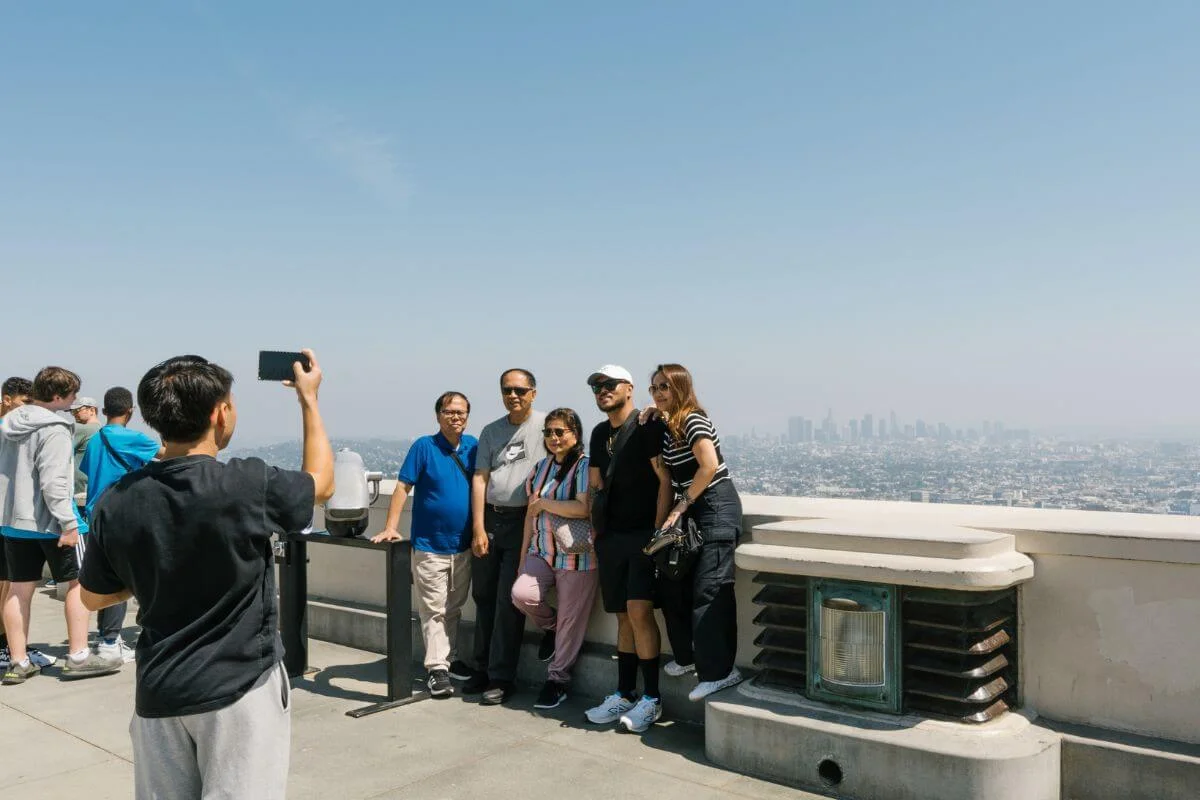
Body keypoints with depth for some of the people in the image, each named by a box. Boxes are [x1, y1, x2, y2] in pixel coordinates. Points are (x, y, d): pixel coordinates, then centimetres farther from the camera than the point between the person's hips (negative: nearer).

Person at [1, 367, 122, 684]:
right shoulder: (53, 429, -16)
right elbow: (53, 481, -22)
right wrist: (68, 522, -21)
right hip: (48, 520, -8)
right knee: (79, 583, 3)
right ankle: (78, 656, 4)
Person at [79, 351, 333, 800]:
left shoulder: (117, 502, -6)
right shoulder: (250, 486, -18)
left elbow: (93, 597, 9)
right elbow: (321, 482, 4)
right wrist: (308, 398, 12)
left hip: (158, 692, 5)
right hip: (241, 687, -4)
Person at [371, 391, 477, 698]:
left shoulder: (473, 447, 2)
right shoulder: (424, 447, -9)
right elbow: (402, 488, -10)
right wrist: (391, 527, -17)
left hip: (464, 545, 4)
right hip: (430, 546, -4)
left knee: (454, 608, 16)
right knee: (433, 610, 0)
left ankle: (450, 658, 28)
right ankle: (437, 668, 6)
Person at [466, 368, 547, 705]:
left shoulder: (545, 424, -1)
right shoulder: (491, 431, 11)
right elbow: (480, 479, 6)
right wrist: (478, 528, -2)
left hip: (524, 521, -5)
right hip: (489, 518, 5)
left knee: (508, 601, -4)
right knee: (483, 597, 11)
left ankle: (502, 678, 5)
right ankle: (483, 670, 24)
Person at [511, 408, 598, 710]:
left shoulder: (584, 466, -7)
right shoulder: (541, 467, 13)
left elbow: (583, 507, -21)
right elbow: (531, 513, 16)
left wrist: (544, 503, -9)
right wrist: (523, 555, 14)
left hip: (576, 555, -5)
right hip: (543, 551, 5)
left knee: (570, 620, 0)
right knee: (521, 593, -18)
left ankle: (557, 680, 18)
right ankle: (551, 625, 15)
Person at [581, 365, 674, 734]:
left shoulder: (649, 426, -6)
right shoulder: (599, 433, 16)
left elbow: (665, 480, -12)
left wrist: (658, 531, -16)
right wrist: (596, 531, 14)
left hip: (644, 534, -6)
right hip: (611, 537, 7)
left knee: (639, 610, -14)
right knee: (624, 616, 10)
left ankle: (651, 698, -3)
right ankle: (624, 695, 18)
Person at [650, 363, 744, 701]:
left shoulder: (693, 420, -14)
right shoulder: (666, 427, 13)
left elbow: (709, 467, -22)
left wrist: (681, 506, -15)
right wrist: (674, 510, 3)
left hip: (716, 507, -9)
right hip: (690, 509, 9)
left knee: (708, 590, -11)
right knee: (674, 583, 11)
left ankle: (719, 671, -5)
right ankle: (688, 655, 26)